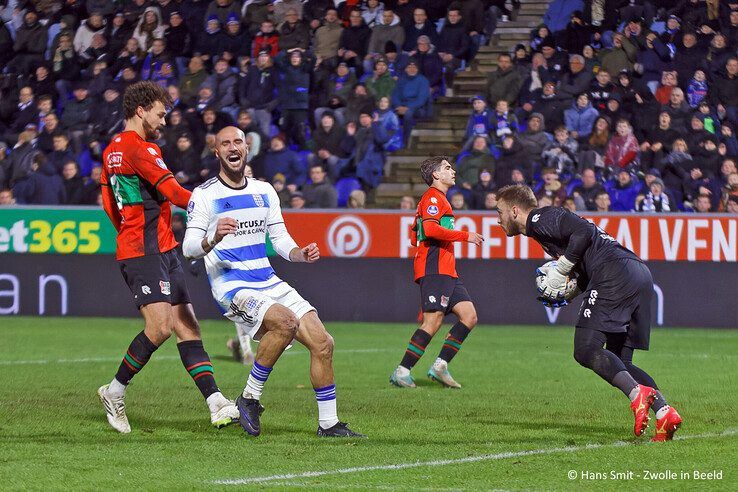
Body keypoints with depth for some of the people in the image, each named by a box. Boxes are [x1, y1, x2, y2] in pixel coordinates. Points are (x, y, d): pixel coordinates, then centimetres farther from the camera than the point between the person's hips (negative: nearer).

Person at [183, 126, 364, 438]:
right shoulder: (204, 195, -5)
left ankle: (329, 423, 5)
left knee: (322, 343, -5)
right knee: (286, 321, -33)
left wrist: (302, 254, -4)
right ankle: (249, 399, -17)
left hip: (268, 283, 6)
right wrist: (213, 239, -33)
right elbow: (188, 248, -12)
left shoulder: (264, 191, 13)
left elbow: (280, 240, 18)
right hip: (231, 287, -6)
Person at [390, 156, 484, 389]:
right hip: (435, 270, -10)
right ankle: (402, 372, -11)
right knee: (433, 322, -14)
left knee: (469, 316, 0)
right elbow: (430, 229, -22)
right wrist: (465, 236, -17)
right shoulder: (433, 197, -5)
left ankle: (440, 366, -1)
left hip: (447, 272, 10)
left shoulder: (439, 199, 26)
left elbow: (415, 236, 29)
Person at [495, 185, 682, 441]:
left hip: (616, 273, -10)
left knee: (586, 350, -13)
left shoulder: (540, 218, 3)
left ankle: (637, 393, -31)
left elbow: (583, 232, -14)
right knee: (618, 364, 9)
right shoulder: (546, 221, 31)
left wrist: (560, 272, -7)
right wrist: (564, 292, 16)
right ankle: (664, 412, -8)